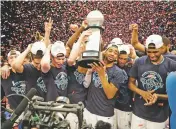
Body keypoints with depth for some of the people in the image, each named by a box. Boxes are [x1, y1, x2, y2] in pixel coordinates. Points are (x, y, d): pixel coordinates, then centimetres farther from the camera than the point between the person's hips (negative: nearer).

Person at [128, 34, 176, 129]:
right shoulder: (139, 62, -6)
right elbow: (131, 83, 2)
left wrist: (158, 96, -24)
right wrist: (142, 93, -16)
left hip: (159, 116, -1)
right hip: (138, 112, 2)